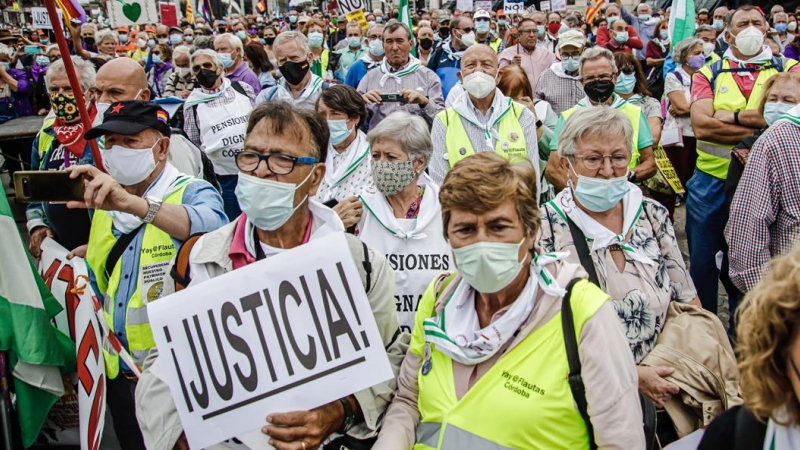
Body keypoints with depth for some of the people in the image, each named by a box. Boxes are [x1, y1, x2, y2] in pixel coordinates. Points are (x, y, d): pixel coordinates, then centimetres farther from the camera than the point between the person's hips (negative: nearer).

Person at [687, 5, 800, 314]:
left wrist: (735, 117, -14)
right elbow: (701, 126, -14)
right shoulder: (709, 74, 3)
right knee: (702, 262, 11)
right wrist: (764, 127, -17)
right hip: (711, 183, 0)